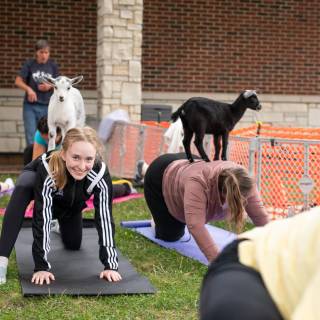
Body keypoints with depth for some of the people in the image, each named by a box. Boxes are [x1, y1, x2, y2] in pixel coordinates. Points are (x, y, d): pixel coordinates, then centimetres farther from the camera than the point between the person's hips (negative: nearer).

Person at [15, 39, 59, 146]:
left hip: (47, 106, 1)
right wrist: (28, 89, -21)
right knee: (31, 136, -3)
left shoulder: (53, 66, 3)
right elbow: (18, 81, -4)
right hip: (30, 106, -1)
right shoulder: (29, 64, -2)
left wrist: (50, 86, -11)